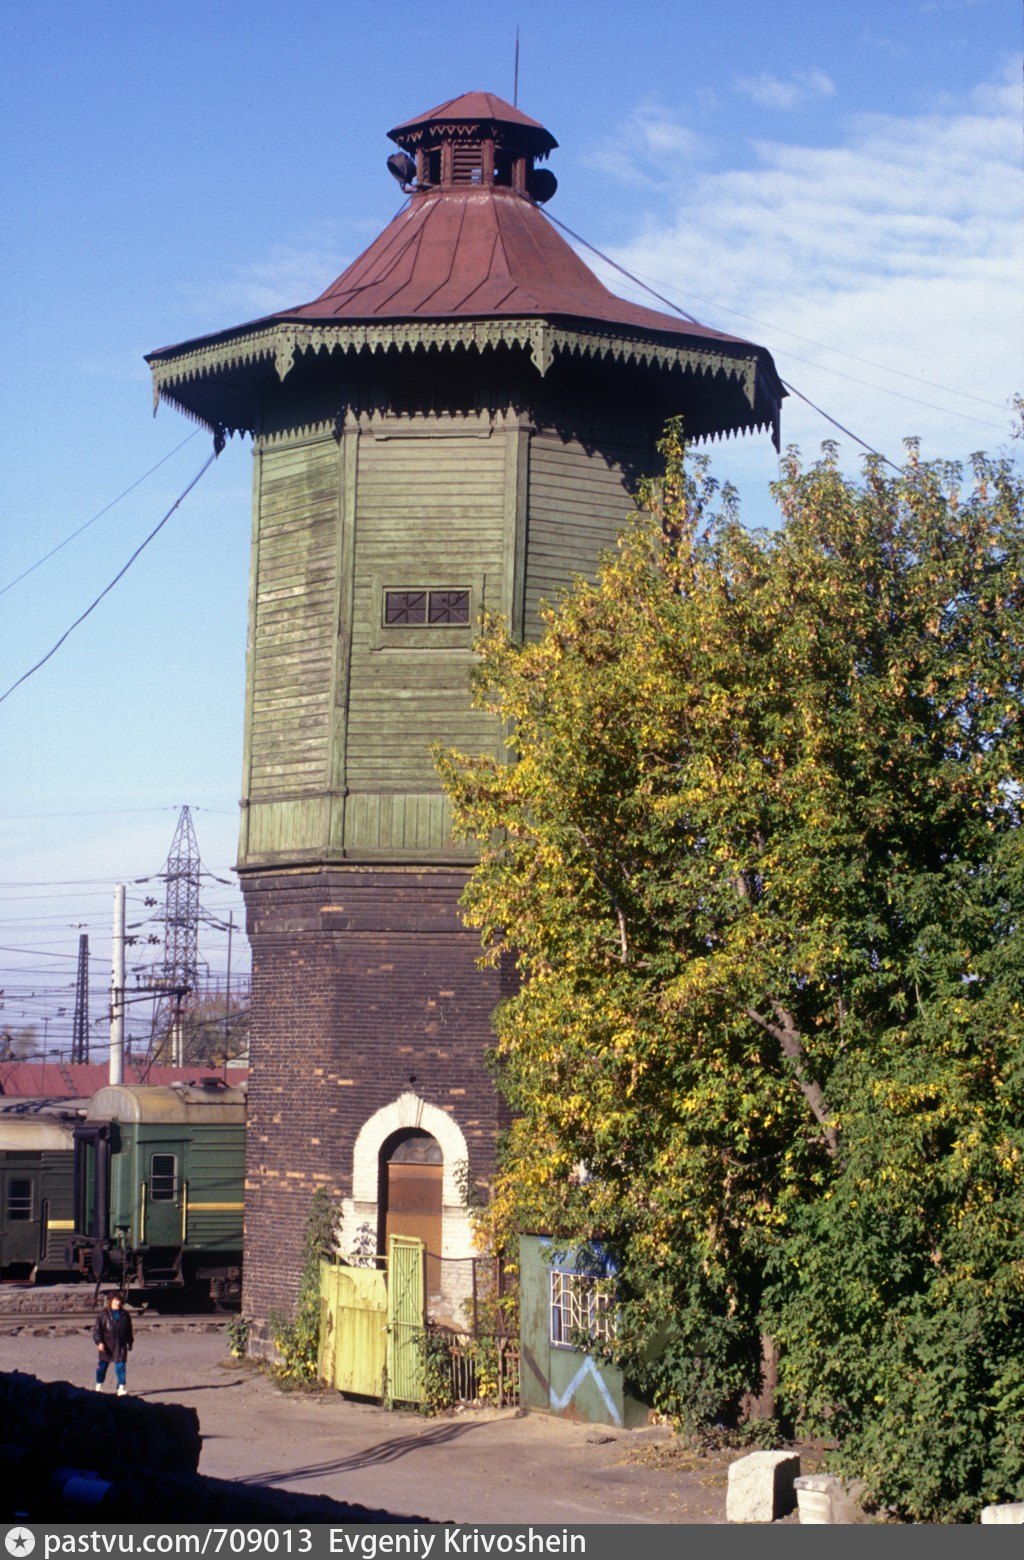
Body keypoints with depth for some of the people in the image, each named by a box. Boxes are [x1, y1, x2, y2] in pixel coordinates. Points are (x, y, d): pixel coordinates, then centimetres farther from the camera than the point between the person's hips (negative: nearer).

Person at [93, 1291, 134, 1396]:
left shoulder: (124, 1315, 7)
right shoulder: (103, 1314, -5)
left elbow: (129, 1330, 18)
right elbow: (96, 1329, -6)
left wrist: (130, 1342, 19)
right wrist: (99, 1342, -15)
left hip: (120, 1345, 2)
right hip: (106, 1345, -2)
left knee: (121, 1366, -6)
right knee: (102, 1365, 10)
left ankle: (122, 1388, -5)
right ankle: (99, 1386, 29)